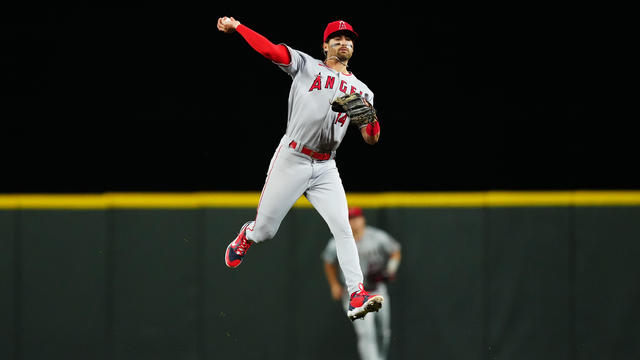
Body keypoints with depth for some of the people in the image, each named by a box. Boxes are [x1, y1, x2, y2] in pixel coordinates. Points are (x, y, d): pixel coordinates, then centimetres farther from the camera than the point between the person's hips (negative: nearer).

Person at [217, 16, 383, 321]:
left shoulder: (361, 90, 14)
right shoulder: (305, 66, 5)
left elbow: (371, 139, 7)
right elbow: (268, 49, -4)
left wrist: (367, 117, -13)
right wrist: (235, 27, -12)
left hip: (325, 168, 3)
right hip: (292, 160, -3)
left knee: (342, 228, -14)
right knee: (264, 231, 2)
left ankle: (356, 296, -19)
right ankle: (245, 237, 38)